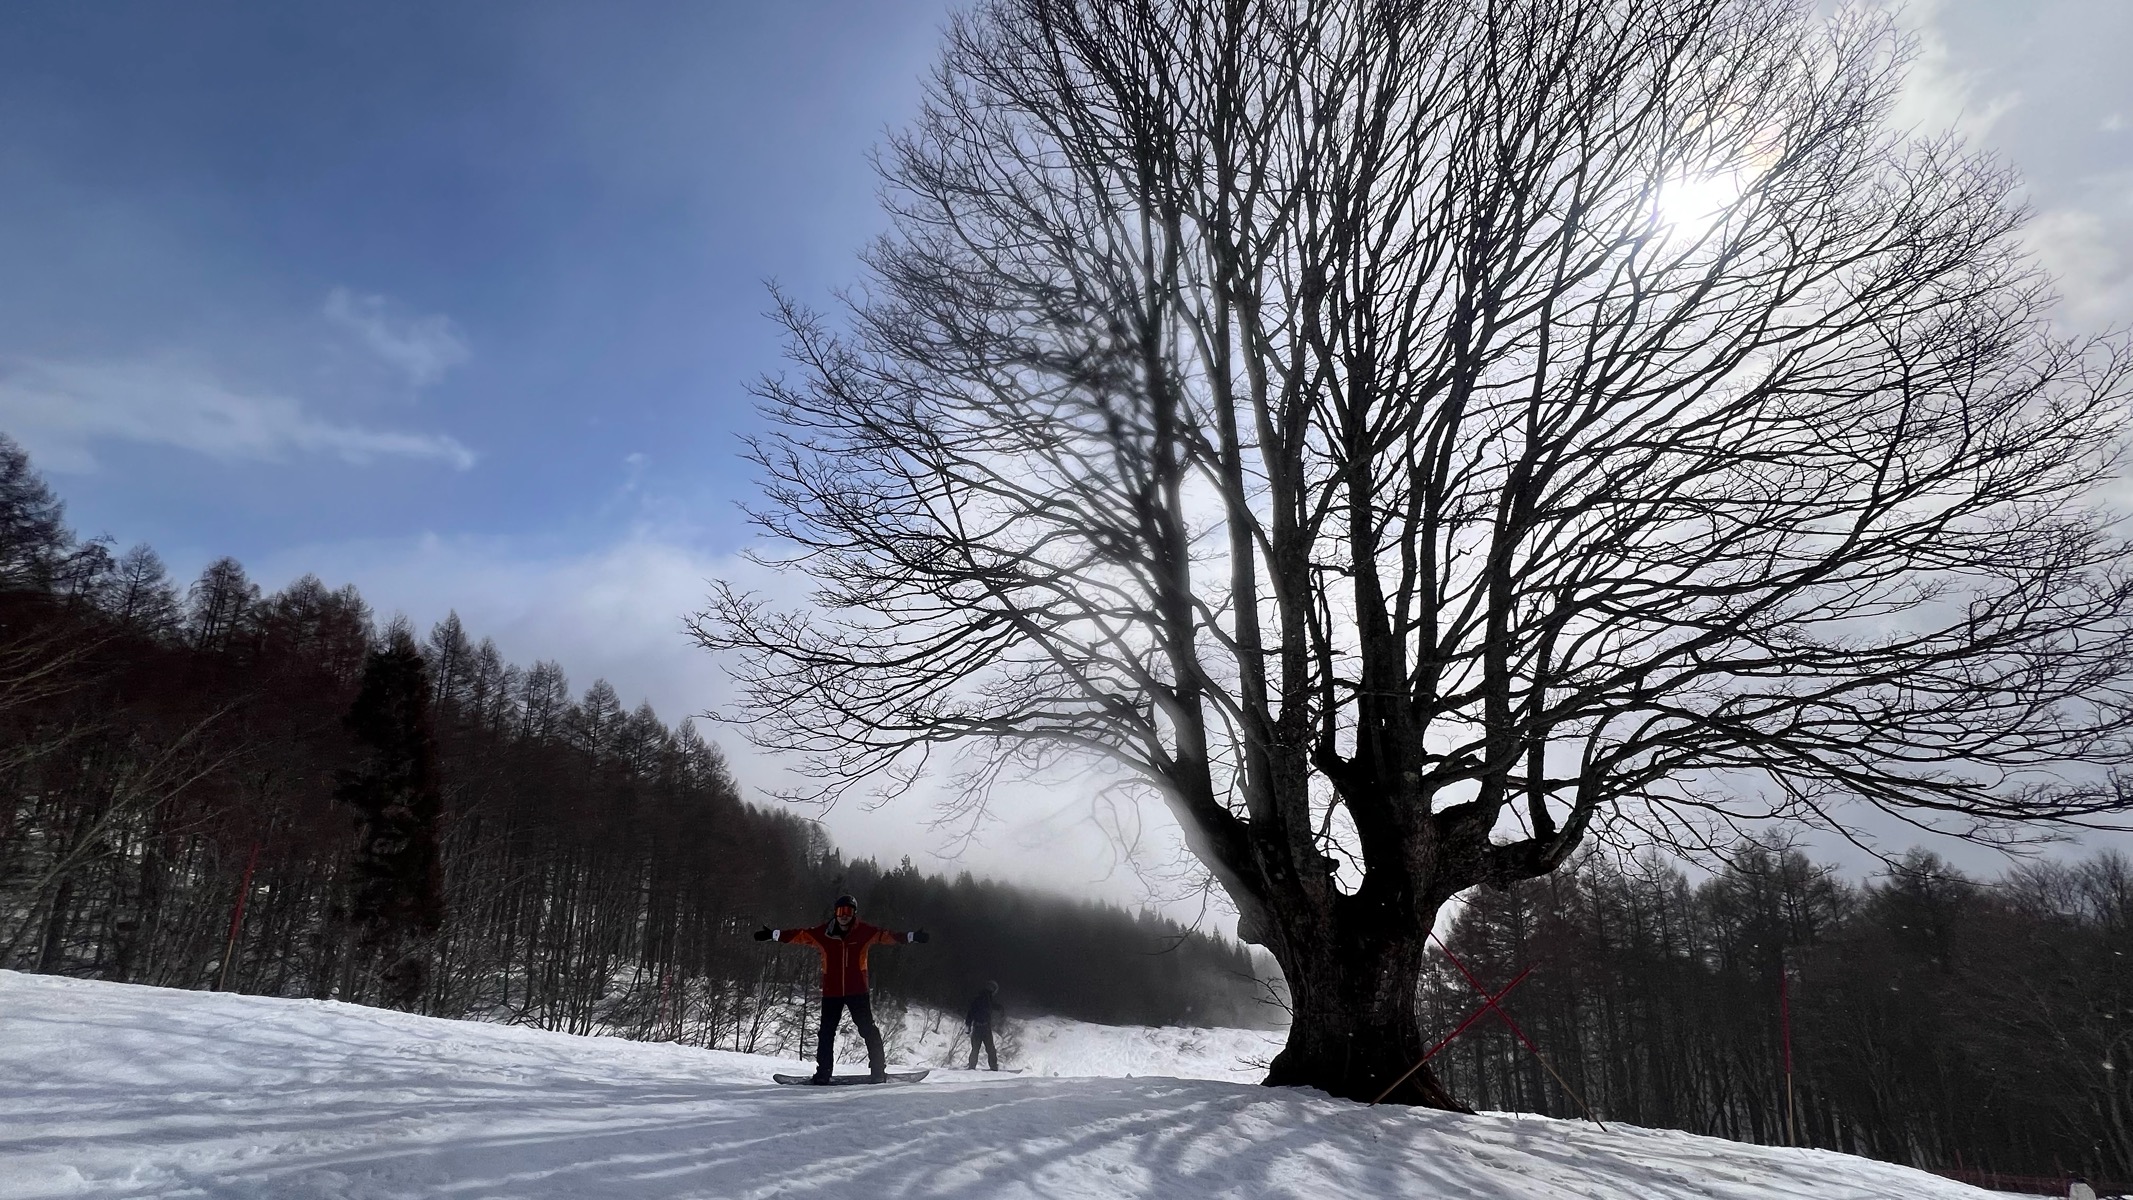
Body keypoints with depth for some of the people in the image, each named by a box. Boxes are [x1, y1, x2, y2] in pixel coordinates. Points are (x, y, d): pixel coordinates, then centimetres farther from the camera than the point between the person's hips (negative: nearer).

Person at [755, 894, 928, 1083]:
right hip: (831, 992, 1)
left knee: (868, 1029, -3)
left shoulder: (864, 931, -3)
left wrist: (911, 937, -15)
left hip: (858, 991, -1)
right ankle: (823, 1072, 17)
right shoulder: (823, 933, -1)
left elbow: (885, 936, -7)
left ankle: (879, 1070, 5)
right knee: (827, 1032, 5)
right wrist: (773, 935, -2)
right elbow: (799, 935, 1)